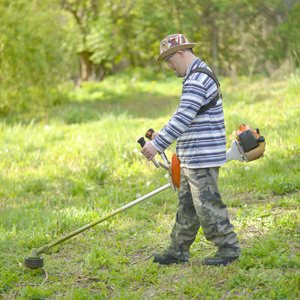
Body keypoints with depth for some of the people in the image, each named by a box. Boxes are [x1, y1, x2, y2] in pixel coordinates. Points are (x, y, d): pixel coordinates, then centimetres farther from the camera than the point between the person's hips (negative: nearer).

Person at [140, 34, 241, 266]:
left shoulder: (197, 79, -17)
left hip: (203, 157, -11)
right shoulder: (196, 77, 18)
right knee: (187, 204, 14)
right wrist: (161, 136, 23)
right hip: (192, 156, 11)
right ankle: (179, 250, 20)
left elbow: (184, 118, -24)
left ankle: (229, 248, 4)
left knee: (206, 203, -5)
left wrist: (158, 144, -24)